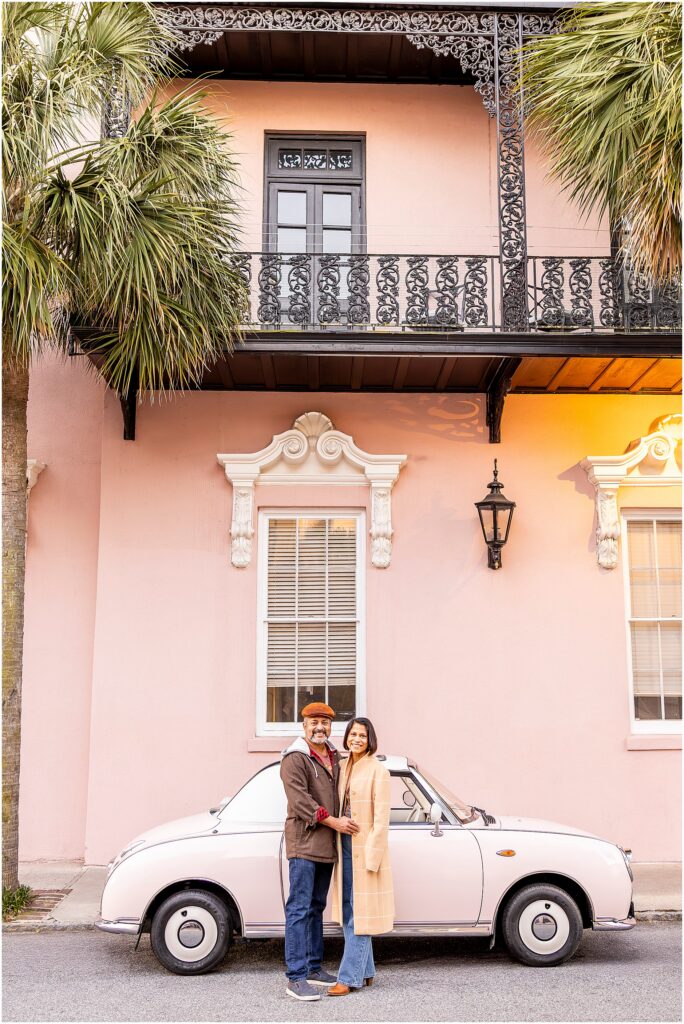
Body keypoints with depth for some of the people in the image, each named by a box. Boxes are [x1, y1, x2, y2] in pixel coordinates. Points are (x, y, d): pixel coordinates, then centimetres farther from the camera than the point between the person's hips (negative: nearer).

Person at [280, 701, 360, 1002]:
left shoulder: (334, 757, 14)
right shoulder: (294, 759, -10)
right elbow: (300, 801, -17)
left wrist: (342, 822, 12)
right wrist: (333, 821, -18)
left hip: (326, 845, 8)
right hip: (303, 842, -8)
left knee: (316, 908, 15)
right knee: (299, 909, -7)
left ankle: (313, 968, 23)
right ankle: (296, 977, -5)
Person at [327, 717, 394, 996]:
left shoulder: (377, 771, -11)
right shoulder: (344, 768, 10)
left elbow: (381, 818, -14)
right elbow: (340, 808, 12)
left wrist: (371, 856, -17)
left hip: (366, 850, -8)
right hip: (345, 847, 8)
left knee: (360, 913, -2)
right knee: (348, 911, 12)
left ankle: (349, 977, 2)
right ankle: (365, 971, 23)